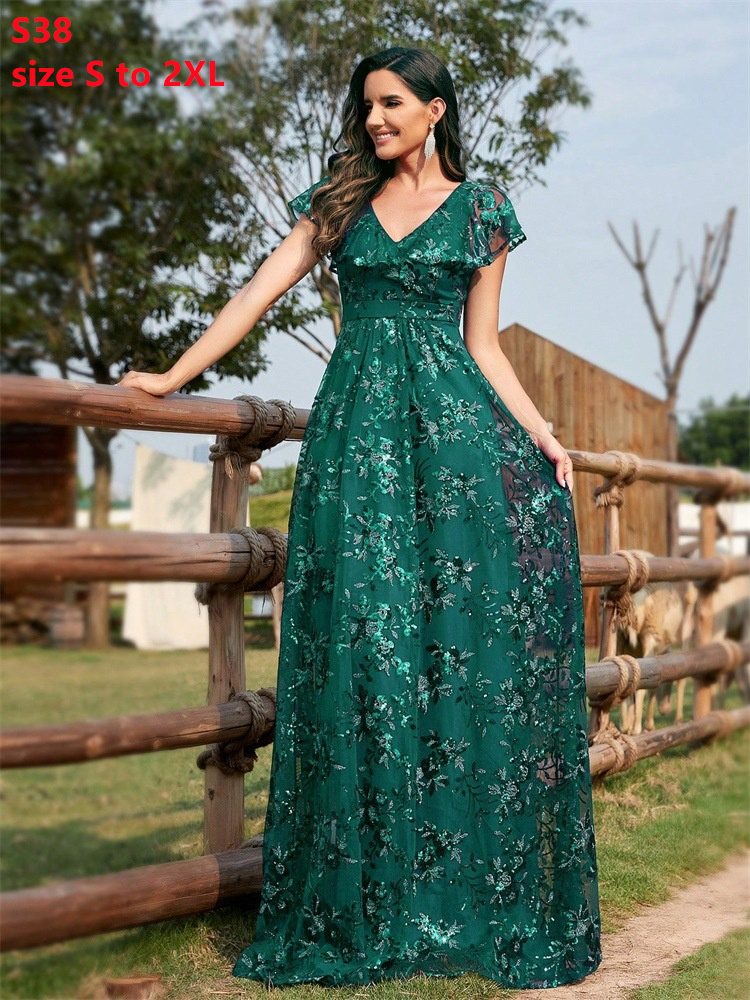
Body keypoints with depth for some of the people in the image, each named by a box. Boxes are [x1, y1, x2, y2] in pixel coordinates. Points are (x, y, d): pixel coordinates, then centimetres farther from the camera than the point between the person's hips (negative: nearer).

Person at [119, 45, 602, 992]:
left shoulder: (480, 208, 11)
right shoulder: (339, 200, 15)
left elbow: (481, 344, 10)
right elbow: (262, 289, 9)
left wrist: (542, 436, -1)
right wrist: (175, 376, 2)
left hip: (452, 420, -1)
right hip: (356, 426, 1)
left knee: (470, 634, -7)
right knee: (362, 641, -3)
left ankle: (480, 891, 5)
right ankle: (365, 903, 6)